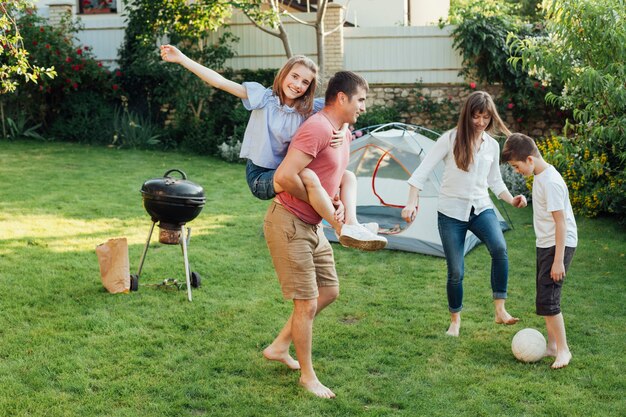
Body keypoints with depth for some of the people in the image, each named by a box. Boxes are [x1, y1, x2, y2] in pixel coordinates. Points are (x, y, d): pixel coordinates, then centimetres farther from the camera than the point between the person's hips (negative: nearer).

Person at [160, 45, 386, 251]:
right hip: (261, 177, -6)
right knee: (308, 176, -36)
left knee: (348, 176, -4)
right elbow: (220, 82, -11)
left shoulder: (309, 108, 4)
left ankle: (351, 223, -31)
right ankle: (342, 230, -27)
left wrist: (342, 131, -16)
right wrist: (181, 58, -17)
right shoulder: (264, 97, -6)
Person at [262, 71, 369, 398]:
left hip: (313, 226, 10)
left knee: (329, 291, 17)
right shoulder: (318, 128, -21)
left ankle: (279, 347, 29)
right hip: (289, 224, -10)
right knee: (307, 303, -1)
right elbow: (284, 176, -30)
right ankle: (307, 375, 16)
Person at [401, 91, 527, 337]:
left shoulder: (492, 145, 6)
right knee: (456, 271, -2)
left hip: (481, 208, 3)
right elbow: (423, 170, -9)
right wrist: (412, 202, -19)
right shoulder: (451, 139, -7)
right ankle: (455, 320, 23)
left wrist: (511, 200, 2)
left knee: (499, 249, -27)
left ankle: (500, 311, -20)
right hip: (451, 211, -3)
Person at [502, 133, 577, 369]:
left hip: (559, 245, -10)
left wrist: (558, 260, -22)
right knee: (544, 298, 13)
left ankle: (563, 350, 0)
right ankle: (552, 345, 23)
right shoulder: (539, 176, 7)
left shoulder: (551, 182, -22)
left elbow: (561, 222, -22)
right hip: (544, 244, 10)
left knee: (547, 300, -11)